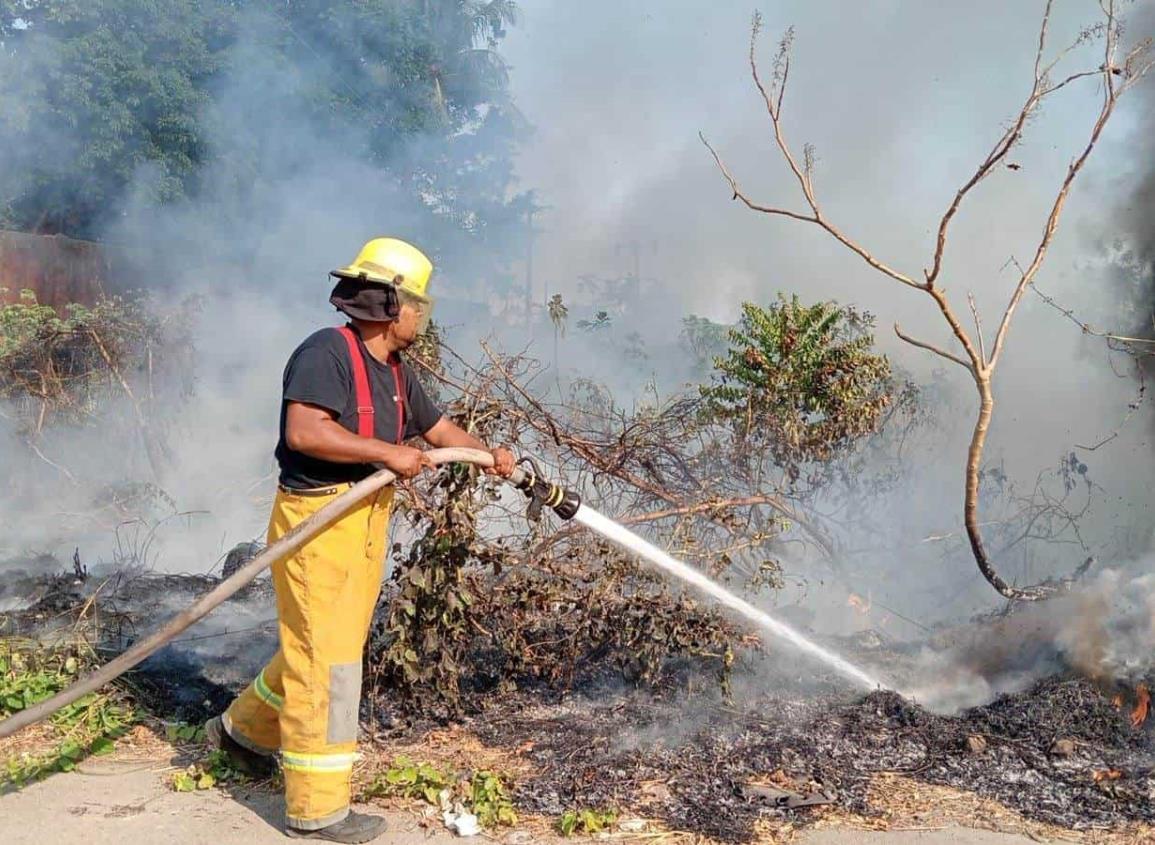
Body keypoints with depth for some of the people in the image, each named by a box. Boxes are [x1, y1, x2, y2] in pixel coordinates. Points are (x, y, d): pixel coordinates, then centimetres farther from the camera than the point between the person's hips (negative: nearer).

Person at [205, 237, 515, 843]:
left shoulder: (395, 372, 15)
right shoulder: (327, 352, -15)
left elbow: (438, 427, 25)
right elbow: (303, 431, -28)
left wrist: (489, 456, 12)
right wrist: (389, 453, -23)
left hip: (367, 522, 10)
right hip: (318, 521, -10)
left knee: (332, 646, 20)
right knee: (327, 658, -4)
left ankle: (245, 729, 42)